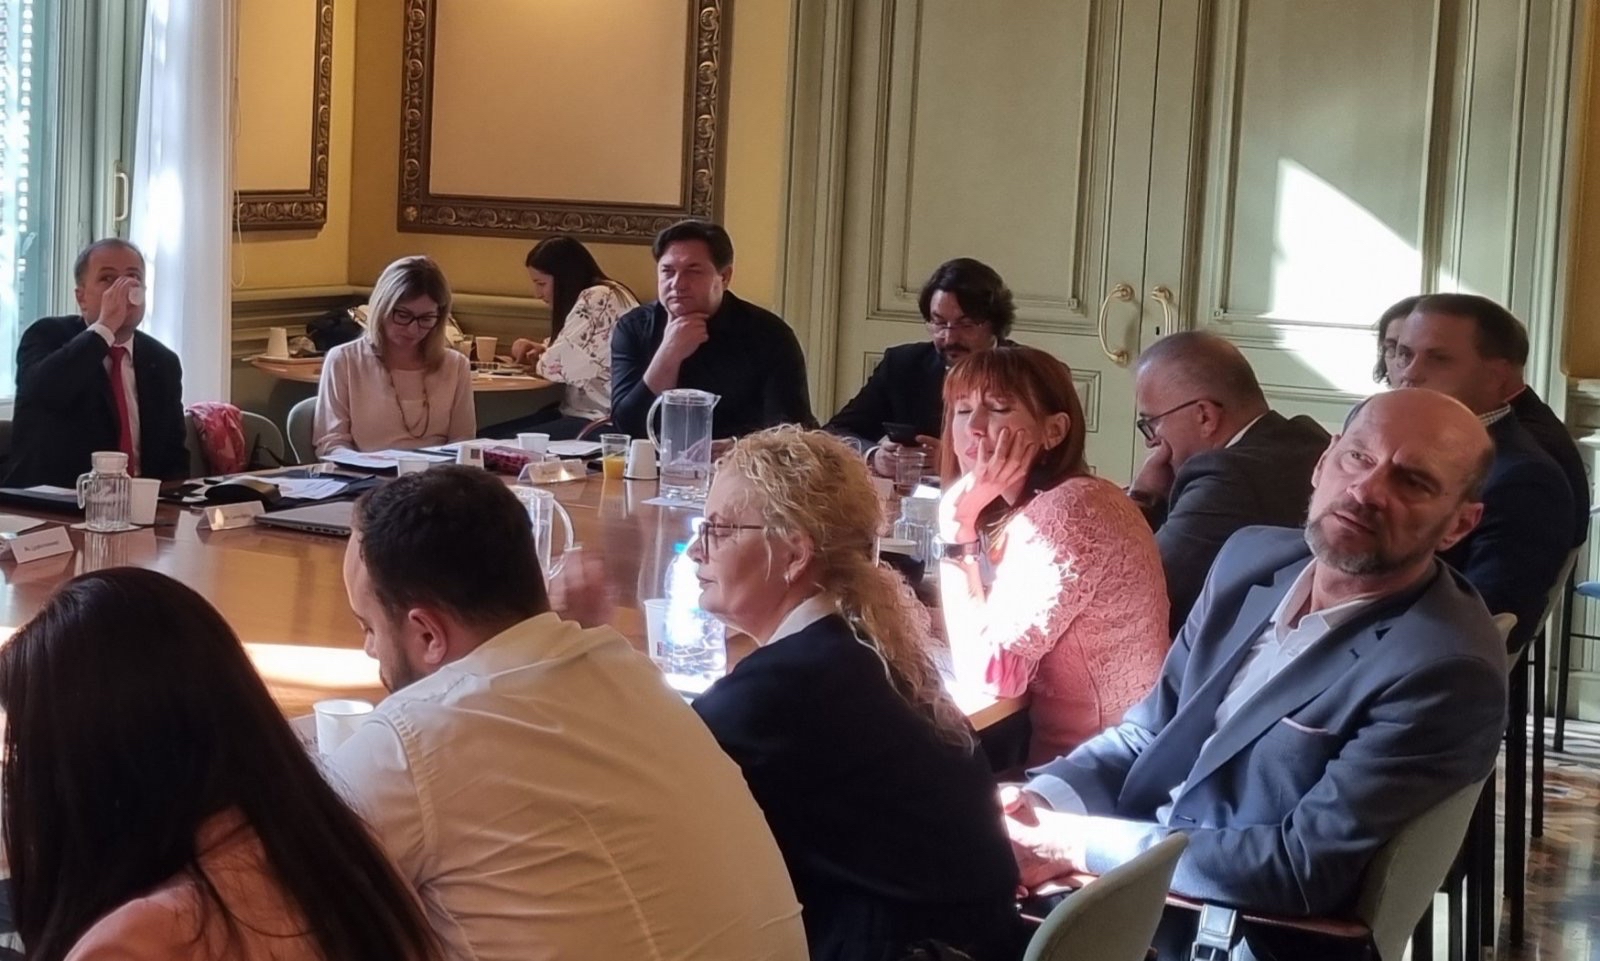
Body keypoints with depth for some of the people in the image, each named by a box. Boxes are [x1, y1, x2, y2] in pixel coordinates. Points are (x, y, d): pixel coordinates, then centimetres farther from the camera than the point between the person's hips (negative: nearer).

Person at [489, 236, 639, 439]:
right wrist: (542, 350, 12)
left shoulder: (598, 300, -15)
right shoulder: (592, 299, 17)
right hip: (583, 410, 10)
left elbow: (559, 365, -18)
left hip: (601, 420, -10)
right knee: (487, 436, 1)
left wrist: (537, 362, 5)